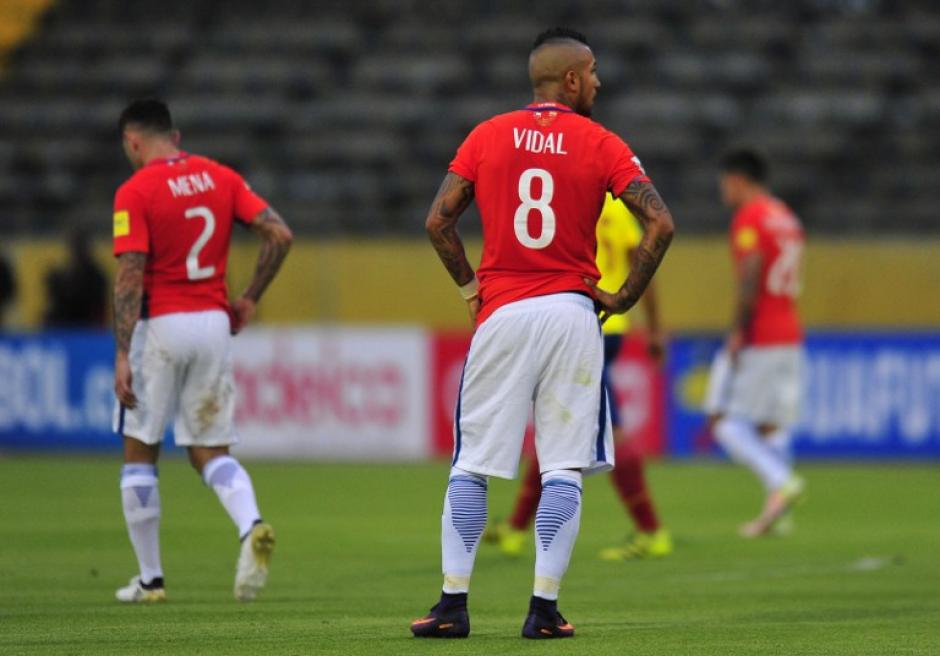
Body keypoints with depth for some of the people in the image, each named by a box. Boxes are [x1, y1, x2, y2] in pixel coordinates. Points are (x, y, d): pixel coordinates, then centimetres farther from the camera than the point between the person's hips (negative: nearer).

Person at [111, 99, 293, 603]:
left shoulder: (135, 192, -9)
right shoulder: (221, 178, 6)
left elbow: (130, 277, -16)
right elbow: (279, 234, 1)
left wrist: (122, 356, -16)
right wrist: (249, 299, 10)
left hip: (160, 326, -5)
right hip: (214, 324, 5)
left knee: (139, 452, 11)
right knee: (210, 452, 11)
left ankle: (150, 578, 13)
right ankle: (252, 527, -19)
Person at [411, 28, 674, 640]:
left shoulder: (488, 136, 5)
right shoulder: (600, 144, -1)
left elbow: (438, 220, 1)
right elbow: (661, 223, -10)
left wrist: (469, 285, 12)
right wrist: (625, 297, -1)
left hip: (501, 314, 1)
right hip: (572, 312, -1)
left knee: (471, 466, 7)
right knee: (564, 469, 2)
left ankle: (453, 604, 3)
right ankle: (545, 607, -2)